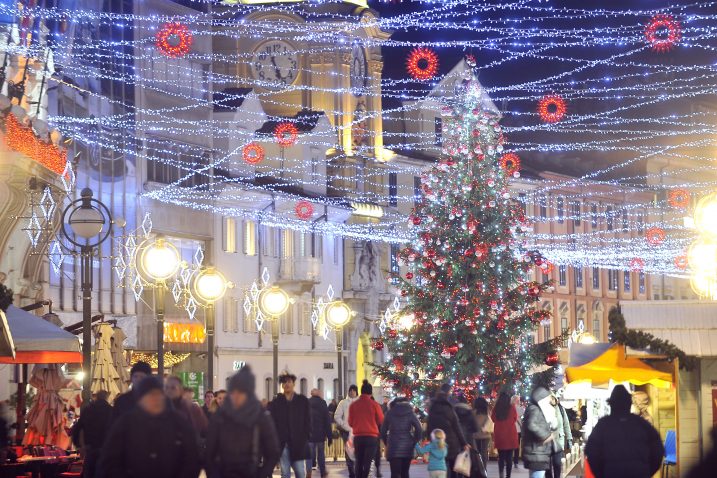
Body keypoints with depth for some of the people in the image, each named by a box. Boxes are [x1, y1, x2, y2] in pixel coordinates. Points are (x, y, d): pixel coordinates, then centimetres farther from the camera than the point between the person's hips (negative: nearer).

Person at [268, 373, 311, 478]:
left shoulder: (303, 401, 7)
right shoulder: (275, 402, 6)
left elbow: (307, 421, 6)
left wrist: (305, 437, -3)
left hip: (298, 443, 0)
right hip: (282, 444, 0)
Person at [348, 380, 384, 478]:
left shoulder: (353, 405, 0)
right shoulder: (374, 404, -7)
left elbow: (350, 423, 8)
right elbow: (381, 421, 2)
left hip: (358, 437, 3)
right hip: (371, 437, -3)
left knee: (359, 462, 11)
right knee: (367, 463, -4)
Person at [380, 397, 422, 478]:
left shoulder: (390, 413, 5)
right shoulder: (410, 413, 4)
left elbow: (383, 431, 5)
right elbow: (419, 429, -7)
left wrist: (387, 443, 16)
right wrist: (414, 443, 2)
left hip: (393, 448, -2)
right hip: (407, 448, 2)